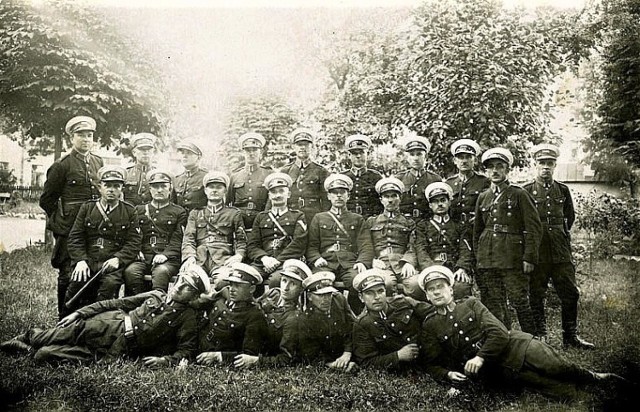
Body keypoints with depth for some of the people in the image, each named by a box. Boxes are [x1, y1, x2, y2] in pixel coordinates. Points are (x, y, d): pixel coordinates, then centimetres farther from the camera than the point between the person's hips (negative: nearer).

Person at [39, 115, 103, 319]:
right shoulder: (62, 165, -3)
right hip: (70, 229, -5)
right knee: (68, 274, 1)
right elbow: (46, 200, 1)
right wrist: (60, 220, 4)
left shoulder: (98, 163, 12)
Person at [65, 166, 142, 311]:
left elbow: (134, 242, 4)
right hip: (87, 260, 2)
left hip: (113, 263, -1)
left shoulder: (129, 211, 11)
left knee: (111, 283, -33)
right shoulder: (87, 208, 14)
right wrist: (80, 260, -8)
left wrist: (118, 259, -14)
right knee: (77, 282, -27)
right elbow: (75, 237, 9)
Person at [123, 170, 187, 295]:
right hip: (143, 257, 2)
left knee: (161, 272, -36)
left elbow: (178, 241, 4)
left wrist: (165, 254, -14)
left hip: (168, 258, -2)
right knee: (130, 271, -30)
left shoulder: (179, 212, 14)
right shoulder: (139, 210, 23)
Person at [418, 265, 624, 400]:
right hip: (499, 369, -1)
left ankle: (594, 377, 10)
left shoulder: (471, 304, 7)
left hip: (513, 345, 1)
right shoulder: (429, 326, 5)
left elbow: (499, 333, -3)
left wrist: (481, 357, -18)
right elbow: (432, 364, 5)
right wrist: (448, 374, -17)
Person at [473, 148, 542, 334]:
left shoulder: (519, 194, 0)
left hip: (513, 259, -5)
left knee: (520, 301, -3)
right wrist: (477, 258, 12)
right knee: (494, 305, 8)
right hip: (487, 260, 5)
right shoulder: (483, 197, 14)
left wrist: (529, 258, -11)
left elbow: (534, 228, -4)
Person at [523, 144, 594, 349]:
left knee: (570, 293, 6)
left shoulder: (563, 190, 8)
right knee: (536, 295, 2)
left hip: (561, 251, 3)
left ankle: (571, 336, 19)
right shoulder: (526, 191, -2)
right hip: (536, 253, -3)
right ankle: (539, 336, 13)